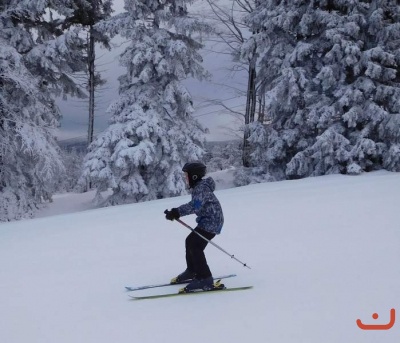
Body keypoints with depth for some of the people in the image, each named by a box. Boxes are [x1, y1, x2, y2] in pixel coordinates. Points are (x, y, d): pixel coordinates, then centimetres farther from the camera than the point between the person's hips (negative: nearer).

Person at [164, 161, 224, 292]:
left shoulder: (202, 188, -20)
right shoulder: (198, 187, 12)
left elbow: (195, 206, -33)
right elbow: (194, 205, 16)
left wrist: (176, 212, -36)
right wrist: (176, 212, 7)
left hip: (211, 222, -11)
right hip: (207, 221, 11)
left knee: (194, 246, -15)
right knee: (190, 241, 16)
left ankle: (205, 279, -16)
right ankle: (192, 271, 31)